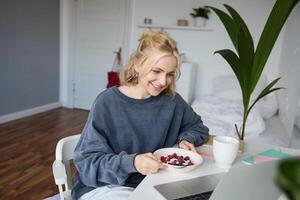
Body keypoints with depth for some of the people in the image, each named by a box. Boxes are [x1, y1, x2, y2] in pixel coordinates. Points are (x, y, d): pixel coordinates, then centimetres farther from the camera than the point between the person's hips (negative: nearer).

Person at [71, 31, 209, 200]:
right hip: (105, 186, -4)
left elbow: (197, 127, 14)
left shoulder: (172, 101, -5)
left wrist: (186, 140, -9)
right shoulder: (107, 102, -15)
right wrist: (132, 162, -31)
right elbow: (87, 160, -15)